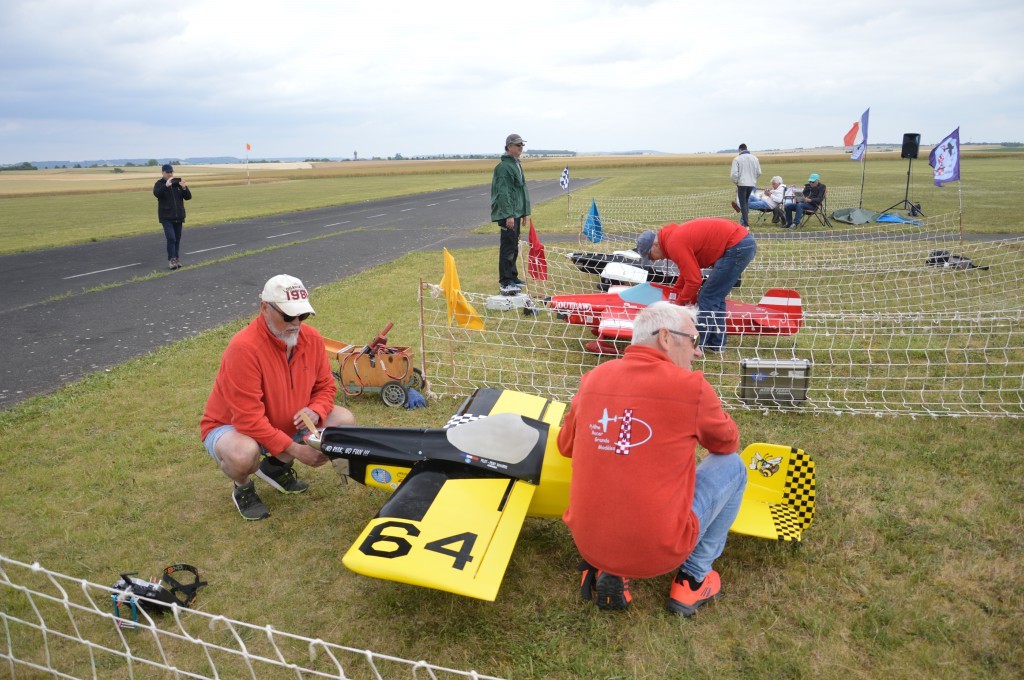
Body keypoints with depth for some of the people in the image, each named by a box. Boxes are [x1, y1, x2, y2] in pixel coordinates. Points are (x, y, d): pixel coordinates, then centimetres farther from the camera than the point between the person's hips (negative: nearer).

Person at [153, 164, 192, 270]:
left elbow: (188, 197, 3)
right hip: (166, 217, -4)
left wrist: (184, 188, -16)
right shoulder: (159, 184, -3)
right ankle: (171, 260, -10)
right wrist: (166, 186, -37)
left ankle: (176, 258, 20)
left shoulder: (178, 183, 7)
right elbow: (156, 193, -23)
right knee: (171, 238, -15)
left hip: (179, 216, 4)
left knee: (177, 239, 10)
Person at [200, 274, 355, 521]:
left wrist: (316, 410, -22)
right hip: (231, 426, -6)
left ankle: (278, 466, 12)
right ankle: (243, 489, 1)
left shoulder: (312, 338, -10)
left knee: (345, 421, -9)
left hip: (288, 424, 7)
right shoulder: (244, 348, -31)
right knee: (243, 454, -41)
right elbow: (249, 419, -31)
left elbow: (325, 386, 2)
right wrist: (295, 449, -30)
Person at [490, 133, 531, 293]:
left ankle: (512, 277, 27)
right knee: (508, 247, -10)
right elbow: (503, 193, -21)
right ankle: (505, 282, -9)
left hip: (516, 213, 10)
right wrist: (509, 215, -24)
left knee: (513, 247, 16)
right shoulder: (504, 167, -15)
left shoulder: (516, 164, 18)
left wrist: (523, 212, 24)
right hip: (507, 214, -10)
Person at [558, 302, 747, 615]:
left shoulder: (593, 378, 0)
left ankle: (604, 569, 18)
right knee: (731, 465, 15)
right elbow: (727, 442, 9)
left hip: (586, 542, 5)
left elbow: (566, 445, 15)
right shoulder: (692, 386, -11)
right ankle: (693, 580, 19)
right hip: (657, 551, -4)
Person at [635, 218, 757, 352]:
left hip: (737, 246, -10)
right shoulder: (675, 235, 14)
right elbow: (689, 270, 24)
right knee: (716, 296, 17)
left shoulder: (674, 244, -16)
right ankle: (716, 344, 23)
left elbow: (694, 280, -14)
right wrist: (674, 293, 21)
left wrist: (680, 303, 0)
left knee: (706, 299, -4)